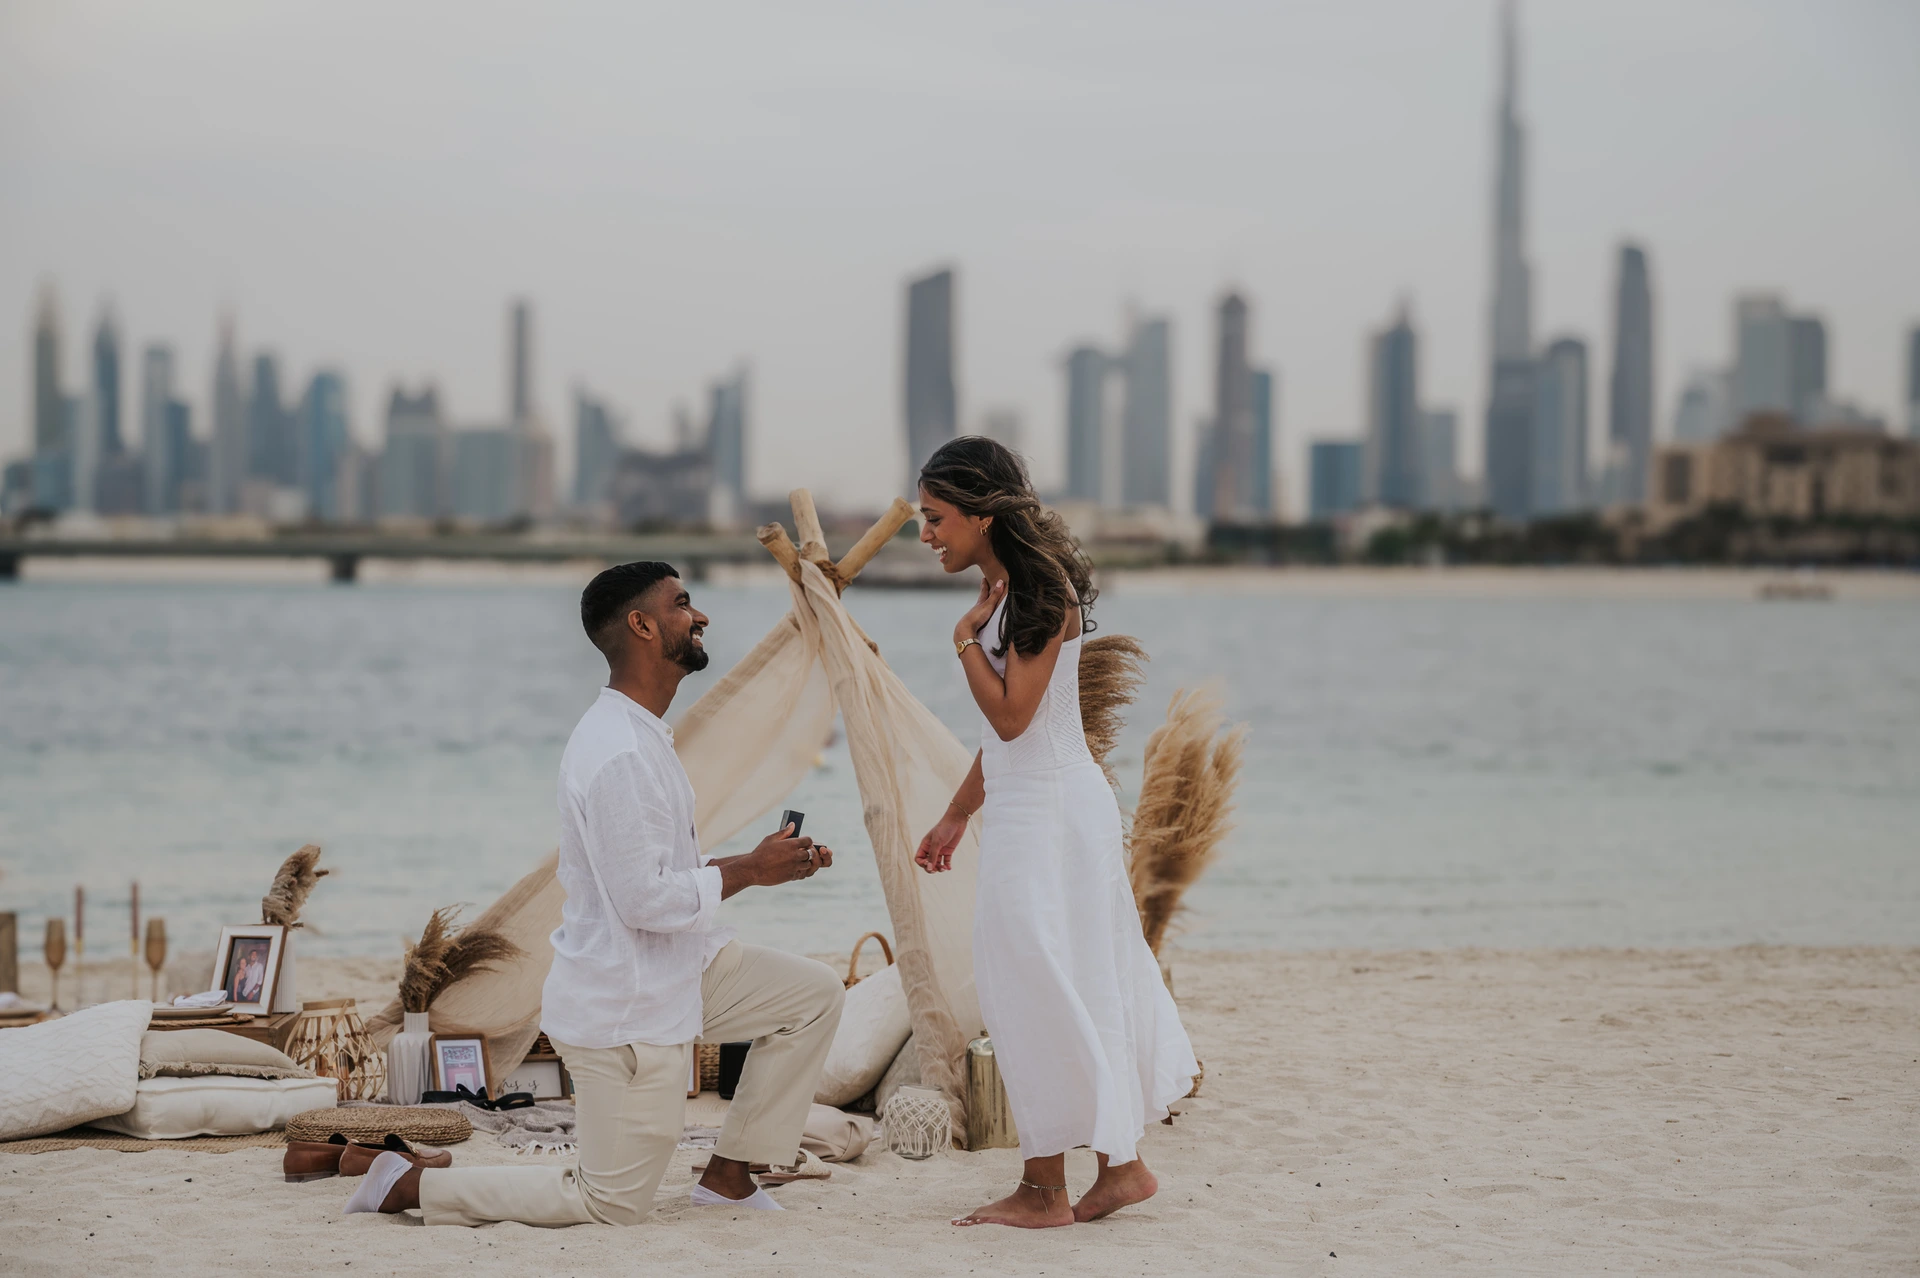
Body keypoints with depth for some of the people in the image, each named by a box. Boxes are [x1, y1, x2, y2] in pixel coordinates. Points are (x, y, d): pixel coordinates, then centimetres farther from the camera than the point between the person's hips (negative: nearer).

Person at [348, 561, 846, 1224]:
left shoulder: (643, 735, 9)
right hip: (625, 1008, -10)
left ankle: (727, 1175, 14)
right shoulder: (619, 755, -25)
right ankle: (406, 1184, 6)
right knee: (612, 1204, -1)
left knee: (816, 993, 9)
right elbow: (644, 900, -27)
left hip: (674, 972, 10)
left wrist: (769, 862, 7)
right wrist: (748, 871, -16)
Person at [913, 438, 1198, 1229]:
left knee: (1041, 993, -4)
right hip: (1022, 807, 10)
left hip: (1050, 812, -10)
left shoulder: (1041, 591, -17)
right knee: (1073, 993, 12)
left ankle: (1046, 1190, 2)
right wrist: (955, 816, 21)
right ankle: (1119, 1165, 19)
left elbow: (1011, 717, -22)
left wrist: (966, 637, -13)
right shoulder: (1002, 588, 12)